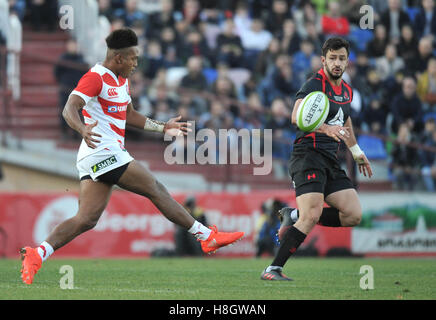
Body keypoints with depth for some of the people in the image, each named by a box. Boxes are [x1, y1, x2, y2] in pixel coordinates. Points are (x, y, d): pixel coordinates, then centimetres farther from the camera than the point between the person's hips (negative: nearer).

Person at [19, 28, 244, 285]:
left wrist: (163, 128, 30)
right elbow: (70, 109, -22)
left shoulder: (122, 80, 21)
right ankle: (207, 236, 1)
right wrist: (83, 129, -42)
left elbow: (130, 115, 33)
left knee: (87, 219, -1)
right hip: (104, 151, -10)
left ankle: (37, 254, -9)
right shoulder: (95, 78, -11)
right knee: (156, 190, -5)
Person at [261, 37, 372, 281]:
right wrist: (326, 129, -42)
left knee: (354, 215, -2)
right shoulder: (315, 84, -10)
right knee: (311, 216, -22)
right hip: (309, 155, -8)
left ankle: (293, 216, 11)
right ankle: (273, 270, -19)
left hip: (331, 161, 8)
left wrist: (357, 152, 40)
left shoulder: (347, 90, 16)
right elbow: (297, 116, -27)